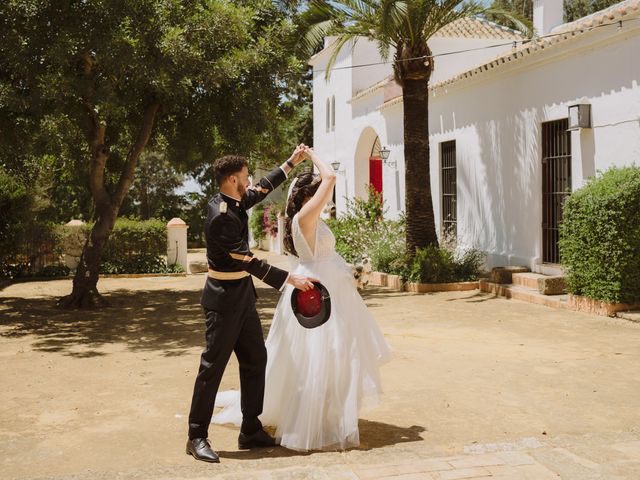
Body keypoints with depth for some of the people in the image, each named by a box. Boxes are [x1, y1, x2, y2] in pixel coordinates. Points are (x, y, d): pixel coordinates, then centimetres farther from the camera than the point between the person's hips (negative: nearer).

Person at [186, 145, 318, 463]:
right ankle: (197, 437, 9)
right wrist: (290, 279, -20)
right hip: (224, 298, -9)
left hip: (242, 295, 10)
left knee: (255, 361, 11)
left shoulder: (234, 203, 4)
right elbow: (250, 262, -23)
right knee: (213, 365, -2)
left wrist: (291, 162, 25)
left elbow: (262, 190, 23)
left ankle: (251, 431, 20)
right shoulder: (221, 216, -22)